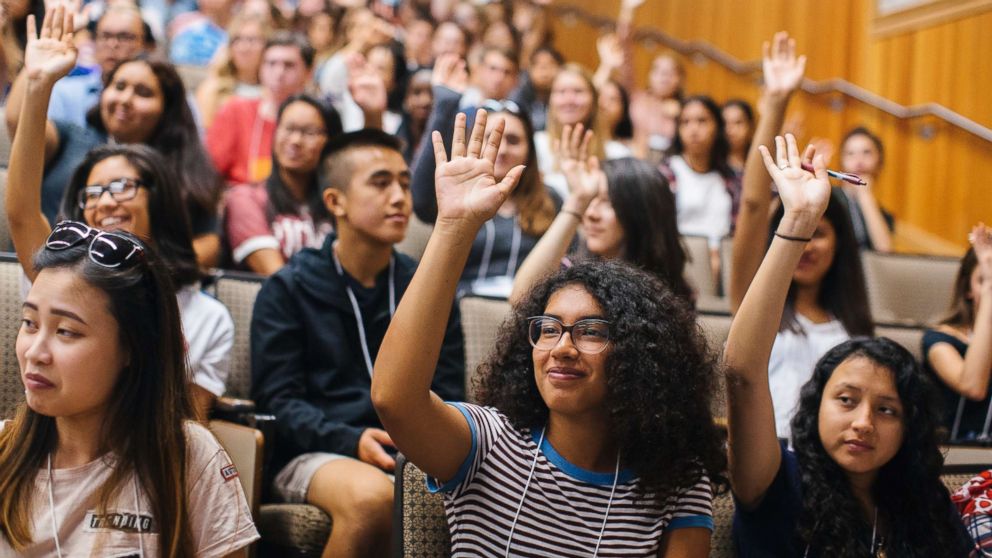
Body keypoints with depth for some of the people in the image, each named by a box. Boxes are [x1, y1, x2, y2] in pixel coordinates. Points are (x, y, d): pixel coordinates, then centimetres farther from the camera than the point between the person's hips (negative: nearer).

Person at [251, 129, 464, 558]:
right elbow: (276, 399, 0)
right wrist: (351, 441, -17)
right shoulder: (288, 289, 7)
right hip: (314, 454, -2)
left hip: (413, 456, 2)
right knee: (371, 496, -38)